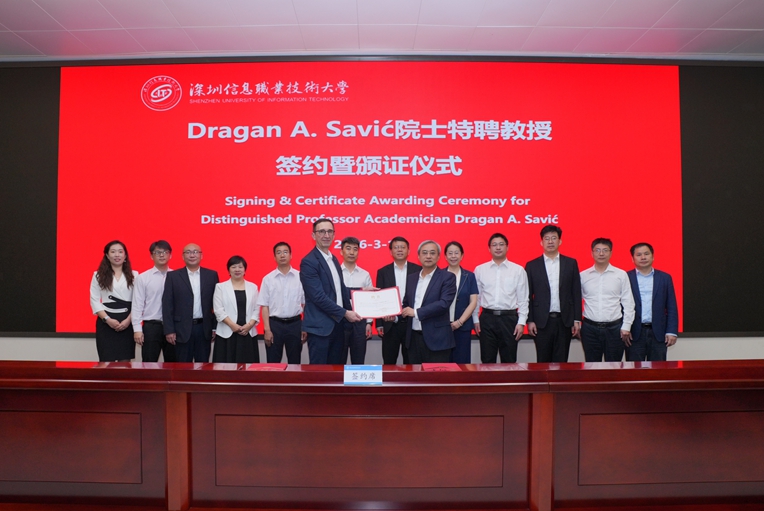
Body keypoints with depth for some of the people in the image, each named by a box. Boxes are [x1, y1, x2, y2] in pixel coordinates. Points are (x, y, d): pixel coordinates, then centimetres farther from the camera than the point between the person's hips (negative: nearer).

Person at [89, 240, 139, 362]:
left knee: (125, 361, 2)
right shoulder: (98, 275, 7)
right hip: (106, 322, 0)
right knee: (106, 361, -1)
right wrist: (107, 319, -11)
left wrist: (128, 320, -11)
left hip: (127, 322, 0)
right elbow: (94, 300, 2)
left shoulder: (134, 275, 6)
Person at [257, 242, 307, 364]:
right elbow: (265, 306, 0)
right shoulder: (268, 279, 0)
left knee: (294, 362, 10)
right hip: (275, 324, 0)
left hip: (295, 324, 0)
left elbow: (305, 304, 3)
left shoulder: (300, 277, 0)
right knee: (273, 363, 7)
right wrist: (267, 329, -7)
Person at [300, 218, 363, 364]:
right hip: (320, 326, -8)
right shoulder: (309, 262, -14)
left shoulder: (334, 259, 14)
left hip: (337, 324, 8)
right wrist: (345, 313, -16)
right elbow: (318, 296, -20)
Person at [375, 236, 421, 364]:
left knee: (411, 363, 9)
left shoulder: (418, 270, 2)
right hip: (390, 324, 0)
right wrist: (379, 324, -1)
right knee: (388, 363, 7)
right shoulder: (383, 272, 4)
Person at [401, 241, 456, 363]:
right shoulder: (412, 277, 13)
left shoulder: (447, 277, -5)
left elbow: (444, 304, -17)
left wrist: (416, 312, -18)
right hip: (413, 338, 6)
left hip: (436, 339, -5)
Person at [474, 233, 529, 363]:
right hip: (487, 318, 1)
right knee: (487, 360, 8)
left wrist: (521, 322, -4)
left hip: (509, 318, -1)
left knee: (509, 360, 8)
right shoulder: (479, 270, 4)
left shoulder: (518, 270, 2)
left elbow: (523, 299, 2)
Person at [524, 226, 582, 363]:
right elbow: (528, 296, 2)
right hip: (542, 321, -1)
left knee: (561, 361, 6)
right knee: (543, 362, 6)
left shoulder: (571, 263, 5)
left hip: (564, 321, 1)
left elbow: (576, 293, 5)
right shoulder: (532, 265, 3)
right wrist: (530, 320, -4)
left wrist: (577, 319, 1)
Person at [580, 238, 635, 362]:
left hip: (614, 328, 0)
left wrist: (626, 326, -2)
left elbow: (628, 303, 3)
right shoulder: (582, 276, 5)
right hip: (590, 328, 1)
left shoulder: (621, 275, 3)